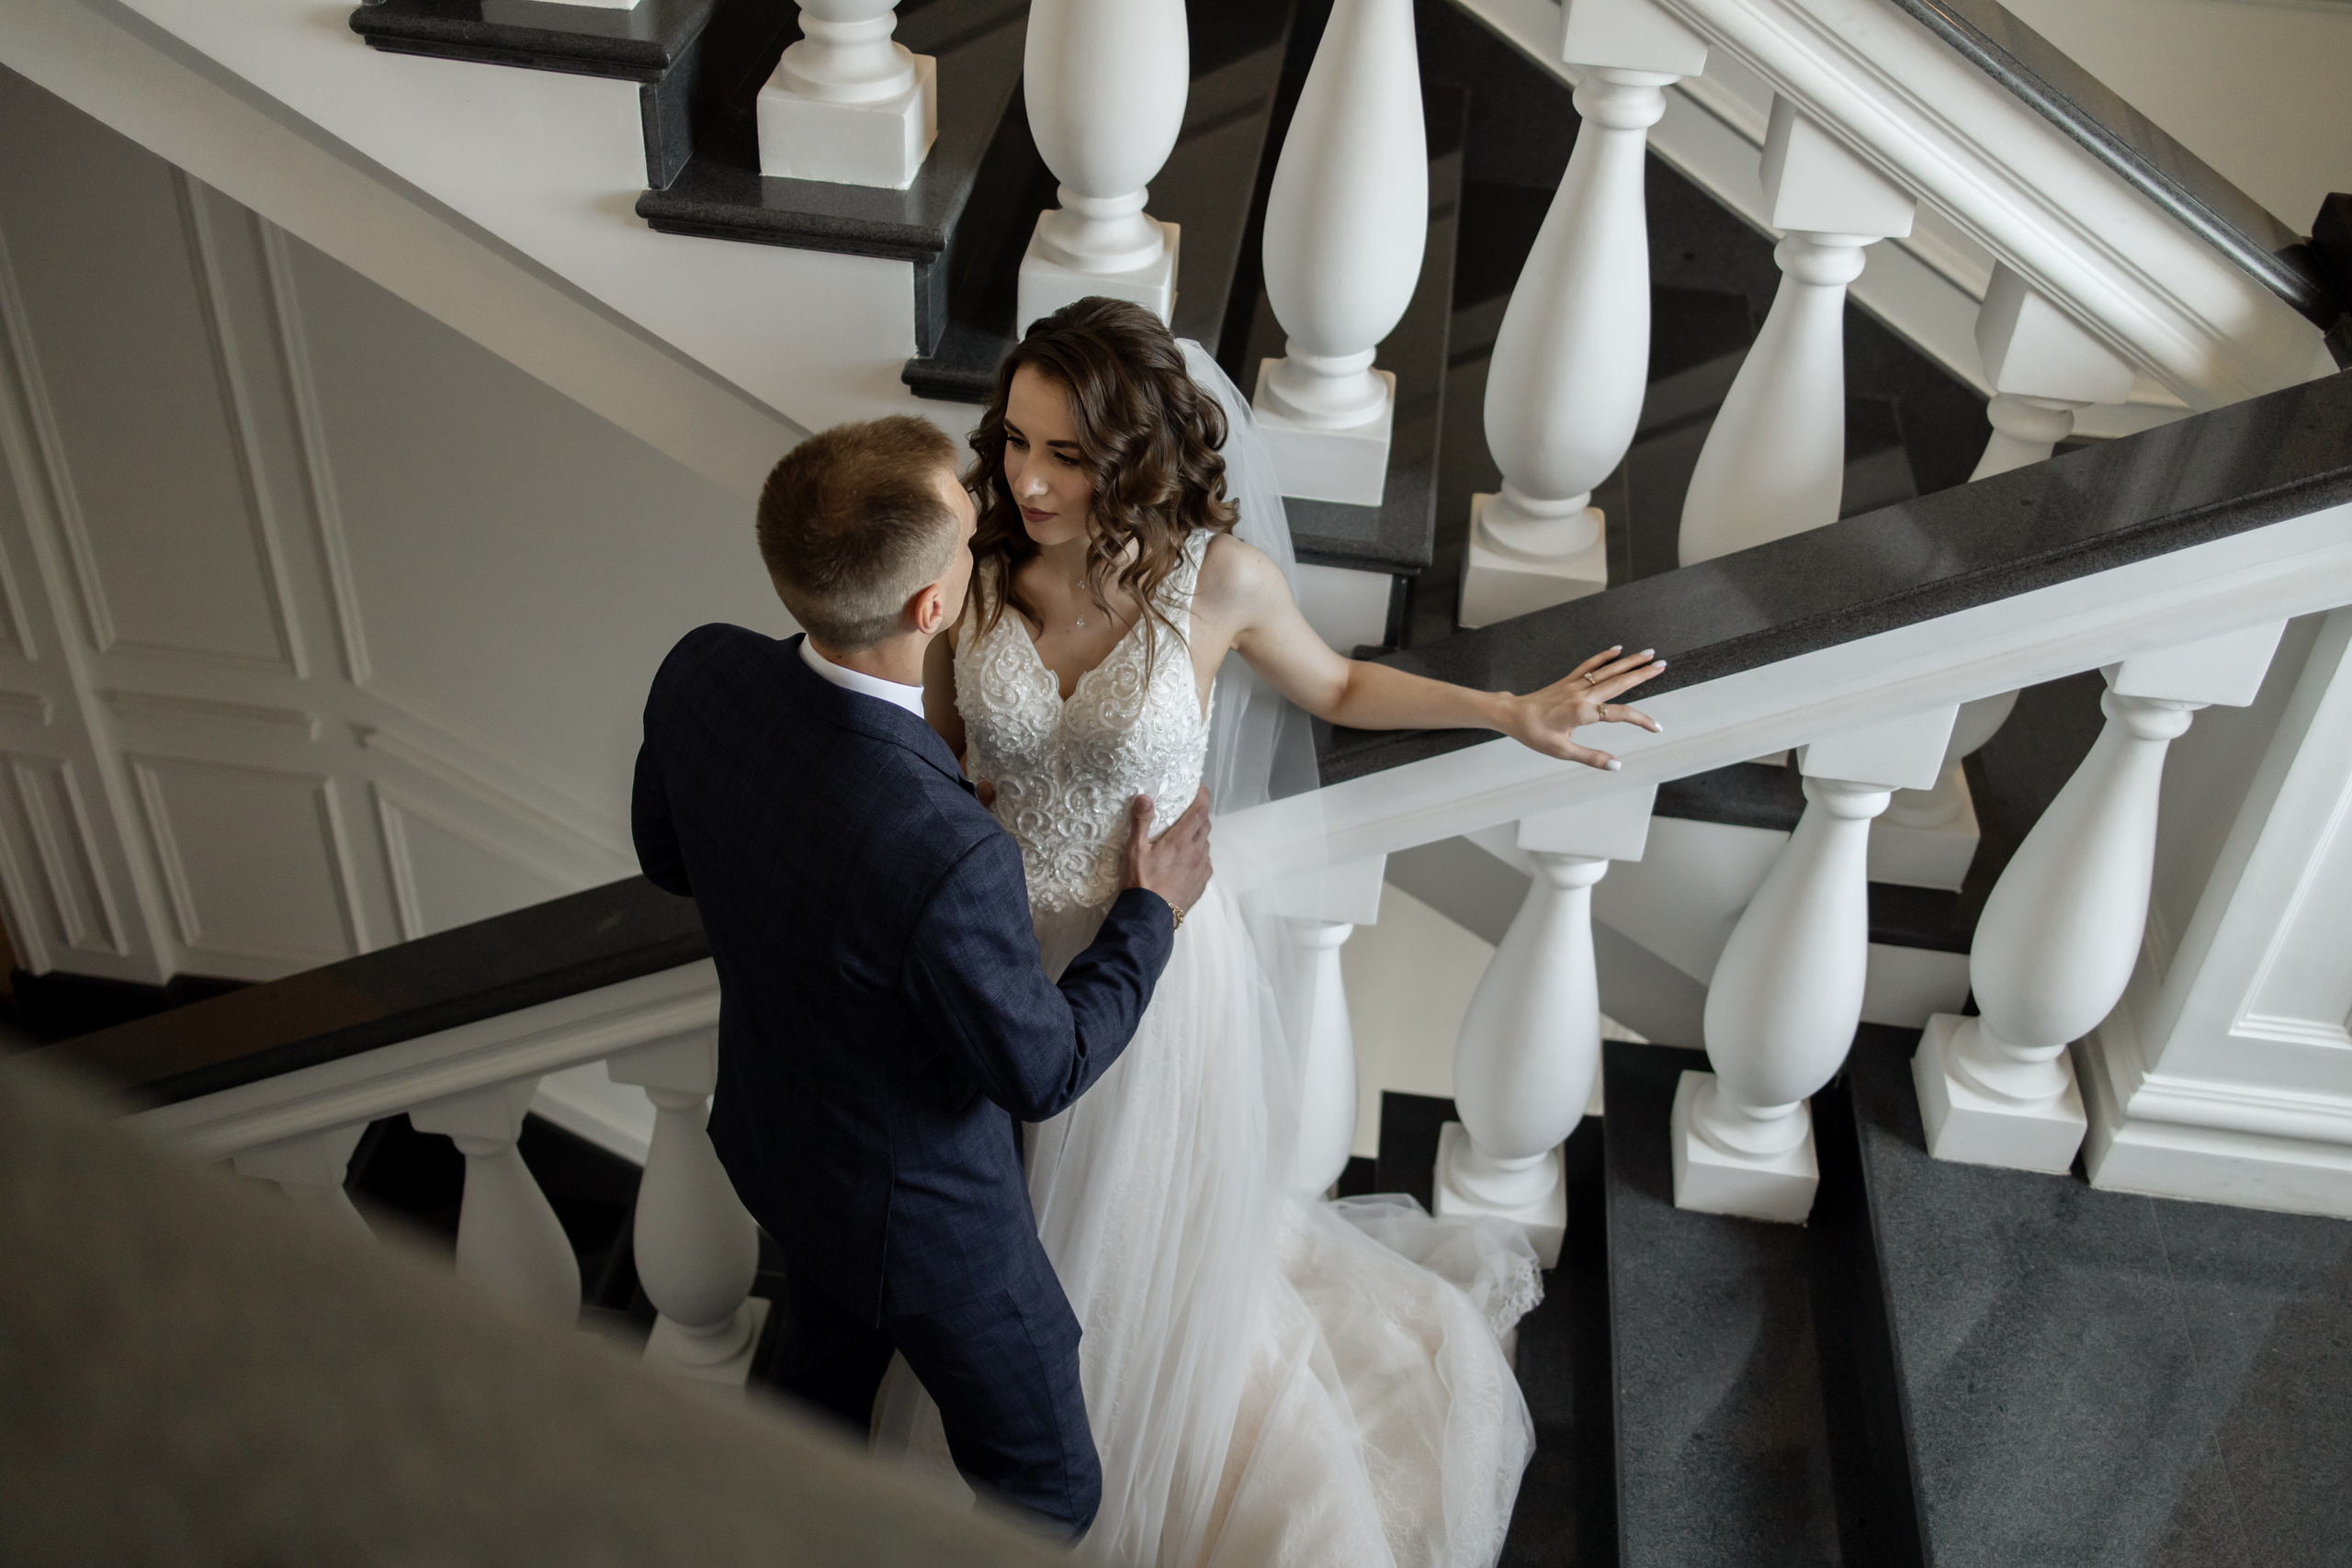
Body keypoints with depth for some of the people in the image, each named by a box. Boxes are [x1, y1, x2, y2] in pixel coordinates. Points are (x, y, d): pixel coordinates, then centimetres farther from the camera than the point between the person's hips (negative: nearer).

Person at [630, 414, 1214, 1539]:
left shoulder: (700, 674, -24)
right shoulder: (947, 859, -44)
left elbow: (665, 855, -1)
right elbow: (1042, 1071, -24)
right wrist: (1149, 915, -10)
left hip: (769, 1137, 8)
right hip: (916, 1213, -8)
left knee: (826, 1366, 38)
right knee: (1048, 1486, 20)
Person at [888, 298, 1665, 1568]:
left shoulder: (1218, 578, -20)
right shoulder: (973, 570, -16)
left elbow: (1335, 687, 1)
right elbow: (934, 758, -1)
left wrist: (1510, 711, -4)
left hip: (1153, 964, -2)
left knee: (1148, 1252, 21)